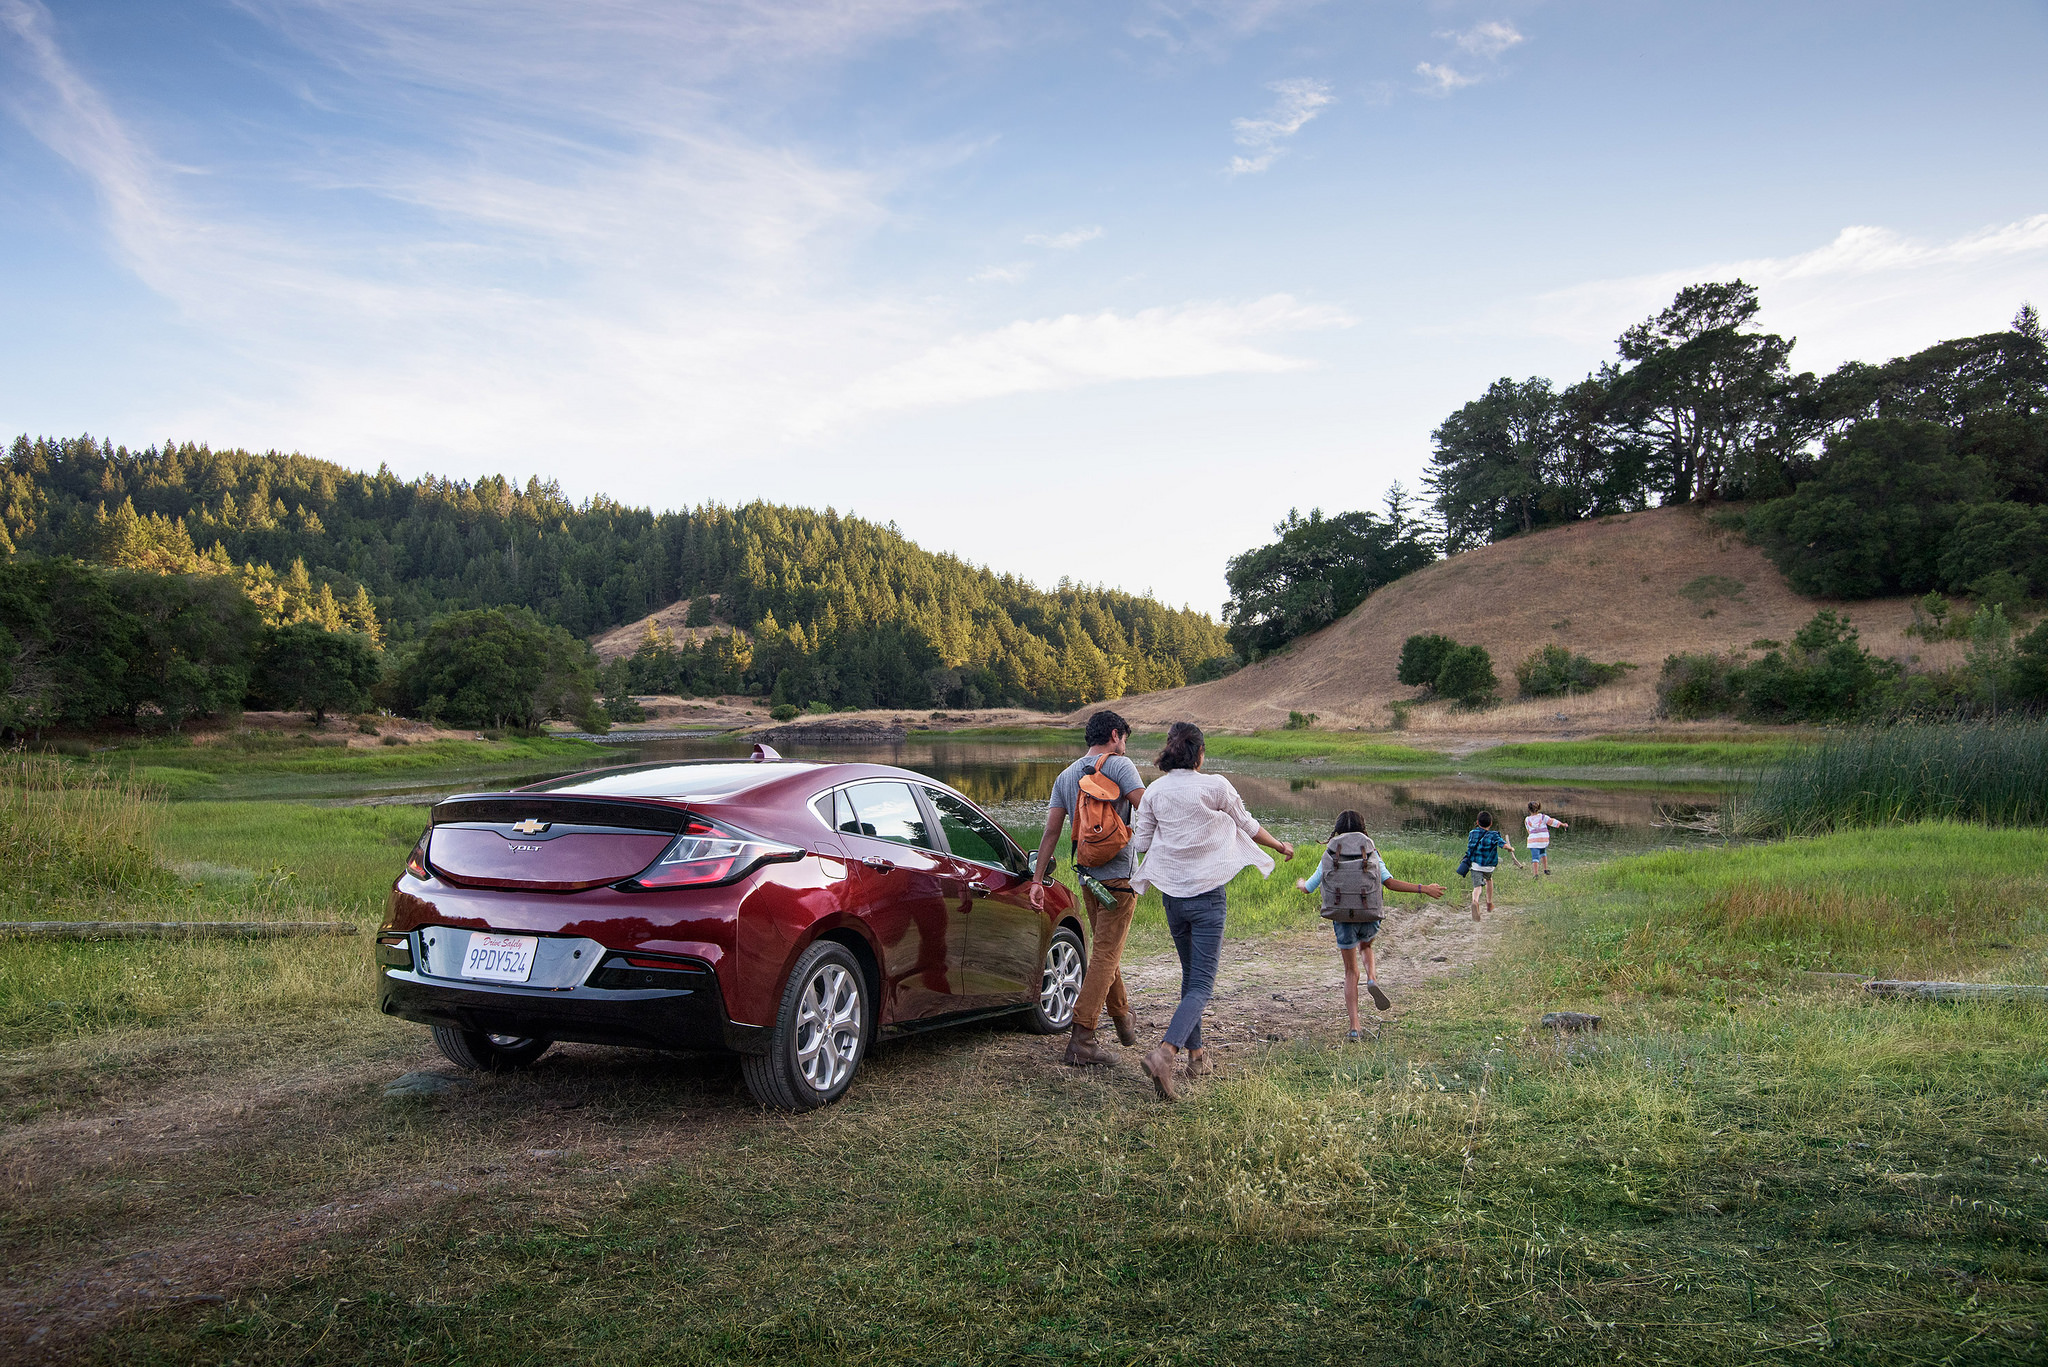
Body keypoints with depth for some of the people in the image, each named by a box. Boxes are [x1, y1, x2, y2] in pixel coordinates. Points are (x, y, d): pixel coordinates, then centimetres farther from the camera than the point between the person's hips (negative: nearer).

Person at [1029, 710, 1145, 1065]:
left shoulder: (1066, 776, 10)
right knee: (1106, 955, -5)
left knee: (1105, 950, 21)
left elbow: (1051, 830, 6)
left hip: (1088, 876, 6)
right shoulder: (1120, 765, -6)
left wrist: (1038, 880, 6)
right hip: (1119, 876, -6)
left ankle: (1123, 1020, 37)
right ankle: (1081, 1039, -10)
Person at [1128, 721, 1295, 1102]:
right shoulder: (1216, 785, -8)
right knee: (1201, 984, -6)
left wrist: (1126, 830, 31)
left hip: (1172, 895, 5)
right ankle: (1165, 1051, -26)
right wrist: (1281, 846, 24)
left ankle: (1196, 1053, 28)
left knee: (1191, 976, 22)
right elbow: (1247, 825, 6)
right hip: (1207, 894, -5)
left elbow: (1141, 840, 7)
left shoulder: (1155, 790, 2)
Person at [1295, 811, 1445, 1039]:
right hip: (1369, 917, 0)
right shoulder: (1371, 853, 3)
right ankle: (1372, 978, 3)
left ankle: (1354, 1026, 2)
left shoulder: (1330, 856, 5)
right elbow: (1390, 883, -10)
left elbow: (1308, 888, 11)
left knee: (1350, 972, 11)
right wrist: (1424, 889, -5)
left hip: (1342, 917, 0)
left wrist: (1300, 883, 35)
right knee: (1366, 945, 34)